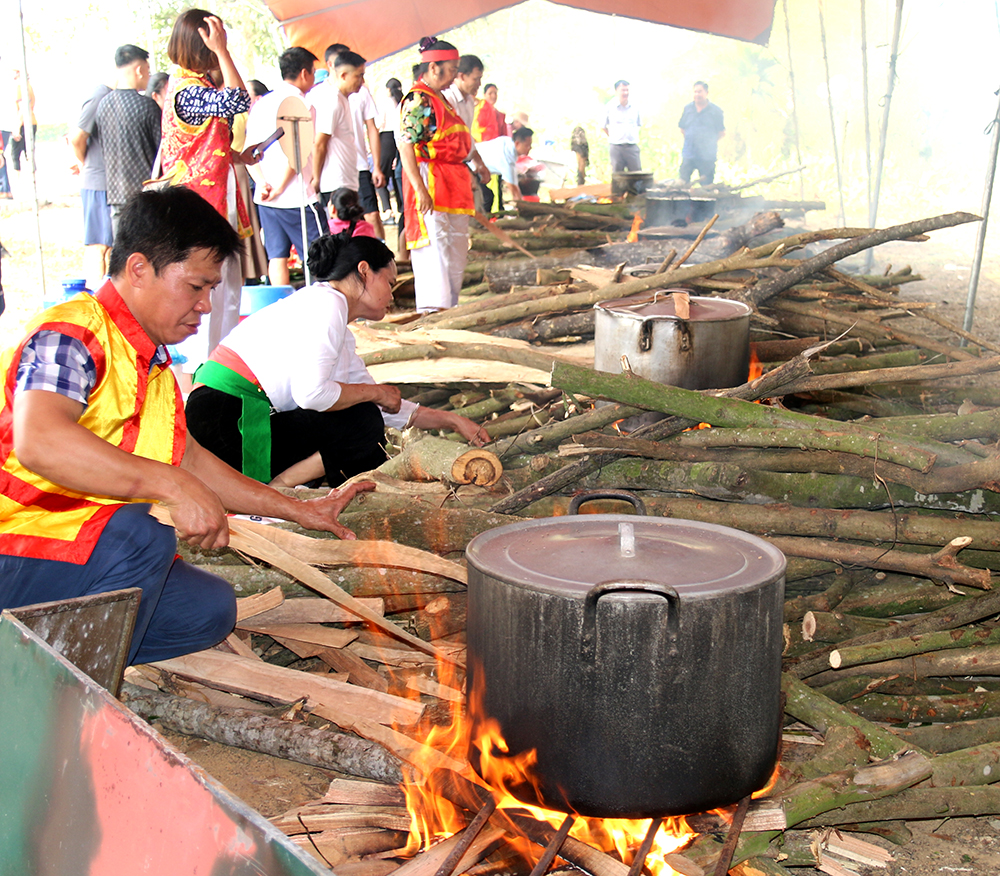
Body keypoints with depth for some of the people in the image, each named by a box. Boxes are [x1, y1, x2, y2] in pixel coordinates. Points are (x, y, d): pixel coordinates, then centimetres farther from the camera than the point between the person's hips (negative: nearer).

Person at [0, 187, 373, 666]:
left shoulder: (154, 363, 13)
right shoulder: (69, 335, -18)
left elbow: (189, 458, 22)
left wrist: (299, 510, 20)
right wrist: (172, 486, -36)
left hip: (91, 551, 9)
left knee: (209, 607, -2)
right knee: (141, 535, -32)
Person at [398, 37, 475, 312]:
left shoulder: (439, 99, 17)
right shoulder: (418, 100, -13)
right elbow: (406, 147, -20)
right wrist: (420, 189, -27)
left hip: (453, 185, 10)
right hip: (430, 183, -10)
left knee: (457, 247, 13)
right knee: (434, 244, -10)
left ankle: (450, 307, 22)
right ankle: (433, 310, -7)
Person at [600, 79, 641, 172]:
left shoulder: (635, 107, 8)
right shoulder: (610, 107, 0)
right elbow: (603, 126, 8)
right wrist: (612, 138, 6)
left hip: (632, 147, 2)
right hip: (616, 147, -2)